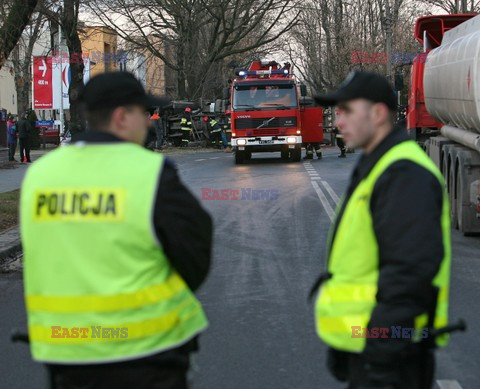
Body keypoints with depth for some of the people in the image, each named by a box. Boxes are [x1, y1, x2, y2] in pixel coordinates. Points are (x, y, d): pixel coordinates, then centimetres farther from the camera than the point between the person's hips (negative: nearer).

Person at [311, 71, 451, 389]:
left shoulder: (405, 175, -17)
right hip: (365, 343, 11)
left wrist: (382, 356, -24)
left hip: (389, 351, -11)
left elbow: (412, 269, -25)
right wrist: (340, 344, 22)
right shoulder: (374, 170, 17)